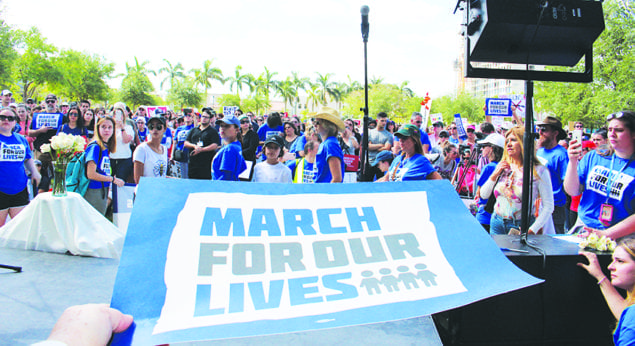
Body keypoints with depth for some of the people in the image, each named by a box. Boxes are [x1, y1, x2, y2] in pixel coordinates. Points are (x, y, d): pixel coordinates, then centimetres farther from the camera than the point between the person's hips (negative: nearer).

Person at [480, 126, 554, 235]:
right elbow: (484, 195, 8)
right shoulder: (502, 166, 7)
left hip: (522, 226, -4)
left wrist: (532, 230, -17)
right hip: (498, 224, 4)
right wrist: (494, 175, -6)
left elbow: (548, 206, -10)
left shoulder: (539, 171, -9)